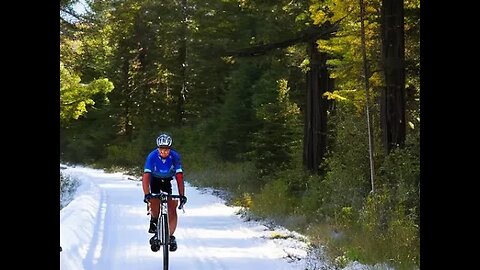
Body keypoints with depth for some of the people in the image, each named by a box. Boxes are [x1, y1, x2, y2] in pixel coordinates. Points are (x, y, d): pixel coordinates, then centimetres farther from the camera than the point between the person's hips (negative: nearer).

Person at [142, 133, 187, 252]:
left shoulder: (175, 156, -28)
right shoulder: (152, 156, -30)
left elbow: (179, 176, -29)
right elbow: (146, 176, -35)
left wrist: (182, 195, -38)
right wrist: (147, 194, -47)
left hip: (169, 181, 0)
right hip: (155, 180, 0)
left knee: (172, 208, -12)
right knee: (154, 203, -15)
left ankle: (171, 237, -3)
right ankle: (154, 220, 21)